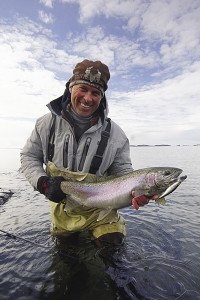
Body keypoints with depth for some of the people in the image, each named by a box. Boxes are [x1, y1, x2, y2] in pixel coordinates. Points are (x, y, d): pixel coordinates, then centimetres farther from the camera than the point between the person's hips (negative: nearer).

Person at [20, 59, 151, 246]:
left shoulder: (114, 133, -18)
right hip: (61, 209, 3)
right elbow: (29, 156, -4)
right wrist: (43, 182, -21)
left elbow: (123, 171, -11)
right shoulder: (48, 123, -14)